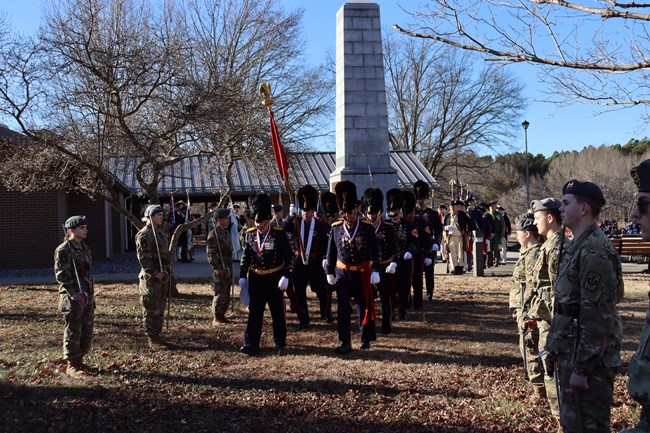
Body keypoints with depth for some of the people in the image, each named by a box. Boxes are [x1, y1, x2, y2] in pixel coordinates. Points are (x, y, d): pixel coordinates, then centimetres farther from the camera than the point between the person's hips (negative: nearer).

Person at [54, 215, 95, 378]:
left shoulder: (85, 248, 14)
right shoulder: (63, 250, -10)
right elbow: (61, 274, -14)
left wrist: (90, 292, 15)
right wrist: (74, 293, -20)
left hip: (87, 296, 8)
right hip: (72, 297, -8)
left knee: (87, 330, 12)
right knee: (73, 331, -1)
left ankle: (79, 360, 25)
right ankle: (72, 365, 8)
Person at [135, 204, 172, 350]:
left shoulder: (159, 232, 16)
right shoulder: (144, 234, -13)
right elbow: (143, 257, -19)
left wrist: (166, 271, 14)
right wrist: (155, 273, -20)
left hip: (162, 276, 9)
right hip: (150, 278, -9)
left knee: (160, 309, 14)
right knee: (151, 310, -3)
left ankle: (157, 336, 23)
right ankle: (152, 340, 2)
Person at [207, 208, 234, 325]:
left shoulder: (226, 232, 13)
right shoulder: (213, 234, -13)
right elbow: (211, 254, -15)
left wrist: (229, 268, 18)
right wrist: (218, 268, -17)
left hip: (228, 268, 8)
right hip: (219, 268, -8)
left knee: (226, 294, 12)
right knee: (220, 294, -6)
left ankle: (222, 315, 23)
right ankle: (216, 318, 4)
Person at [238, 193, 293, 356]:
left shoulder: (279, 234, -9)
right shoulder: (250, 234, 0)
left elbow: (289, 257, -8)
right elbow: (245, 256, 9)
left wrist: (286, 276, -14)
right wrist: (242, 276, 6)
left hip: (275, 279, -2)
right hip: (256, 279, 2)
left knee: (278, 313, 9)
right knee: (254, 312, -1)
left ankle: (280, 344, 22)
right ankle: (251, 345, 1)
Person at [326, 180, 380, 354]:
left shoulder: (367, 227, -5)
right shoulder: (336, 228, 0)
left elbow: (374, 251, -4)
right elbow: (331, 252, 8)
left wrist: (375, 271, -10)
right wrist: (329, 272, 9)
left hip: (362, 274, -1)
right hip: (342, 274, 1)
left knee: (364, 307, 9)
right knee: (343, 308, 0)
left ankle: (366, 339, 25)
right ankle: (345, 343, 6)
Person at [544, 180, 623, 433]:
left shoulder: (594, 251, -19)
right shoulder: (577, 246, 13)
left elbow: (597, 316, -23)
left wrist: (582, 368, -22)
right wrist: (554, 350, 19)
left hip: (589, 358, -10)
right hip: (570, 353, 10)